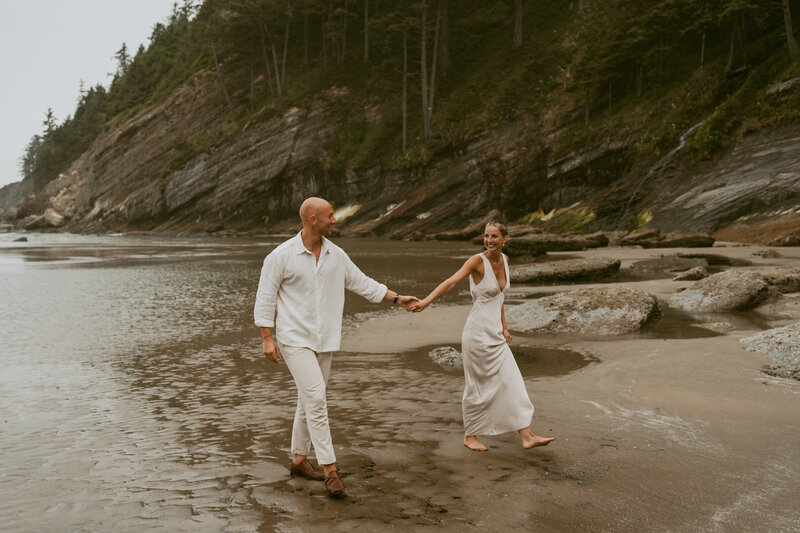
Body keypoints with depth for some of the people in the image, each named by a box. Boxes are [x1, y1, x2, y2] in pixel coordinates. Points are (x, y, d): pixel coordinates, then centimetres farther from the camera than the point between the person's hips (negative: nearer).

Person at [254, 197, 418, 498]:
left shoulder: (336, 255, 5)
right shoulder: (281, 255, -10)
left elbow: (362, 283, 14)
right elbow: (265, 297, -7)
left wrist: (398, 298, 11)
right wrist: (267, 338, -12)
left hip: (323, 340, 6)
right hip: (294, 339, -6)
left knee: (310, 401, 12)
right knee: (315, 397, -15)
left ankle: (299, 460, 26)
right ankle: (330, 469, -11)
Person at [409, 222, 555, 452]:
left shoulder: (504, 260, 8)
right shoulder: (478, 261, -14)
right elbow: (451, 281, -28)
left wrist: (503, 327, 17)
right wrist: (426, 301, -42)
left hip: (495, 334, 7)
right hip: (478, 332, -7)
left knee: (512, 382, 7)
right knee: (478, 386, 2)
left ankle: (527, 436, 11)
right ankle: (470, 436, 19)